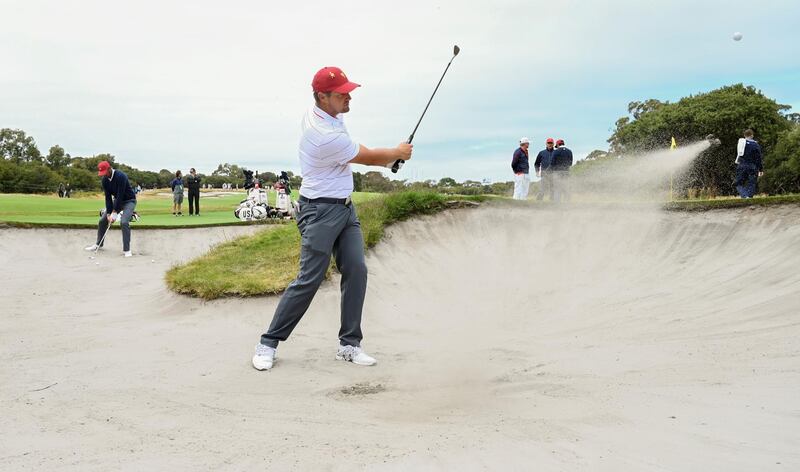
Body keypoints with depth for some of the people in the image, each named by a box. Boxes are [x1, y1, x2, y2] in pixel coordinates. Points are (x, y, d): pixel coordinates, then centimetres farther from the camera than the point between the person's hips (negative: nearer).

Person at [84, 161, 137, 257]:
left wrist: (115, 213, -28)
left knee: (124, 222, -26)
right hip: (117, 200, 7)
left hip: (129, 201, -7)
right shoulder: (104, 180, -7)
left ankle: (126, 250, -20)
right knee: (102, 220, 5)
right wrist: (108, 213, -14)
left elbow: (120, 195, -29)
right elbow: (108, 197, -5)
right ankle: (98, 244, 25)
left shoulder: (121, 176, -28)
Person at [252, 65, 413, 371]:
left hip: (345, 208, 9)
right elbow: (368, 157, -10)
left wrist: (388, 158, 6)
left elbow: (356, 152, 19)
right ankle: (268, 343, 6)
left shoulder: (318, 112, 4)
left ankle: (349, 345, 6)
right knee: (309, 280, -8)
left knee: (356, 271, 0)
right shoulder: (326, 137, -25)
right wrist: (398, 153, 7)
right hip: (321, 211, -9)